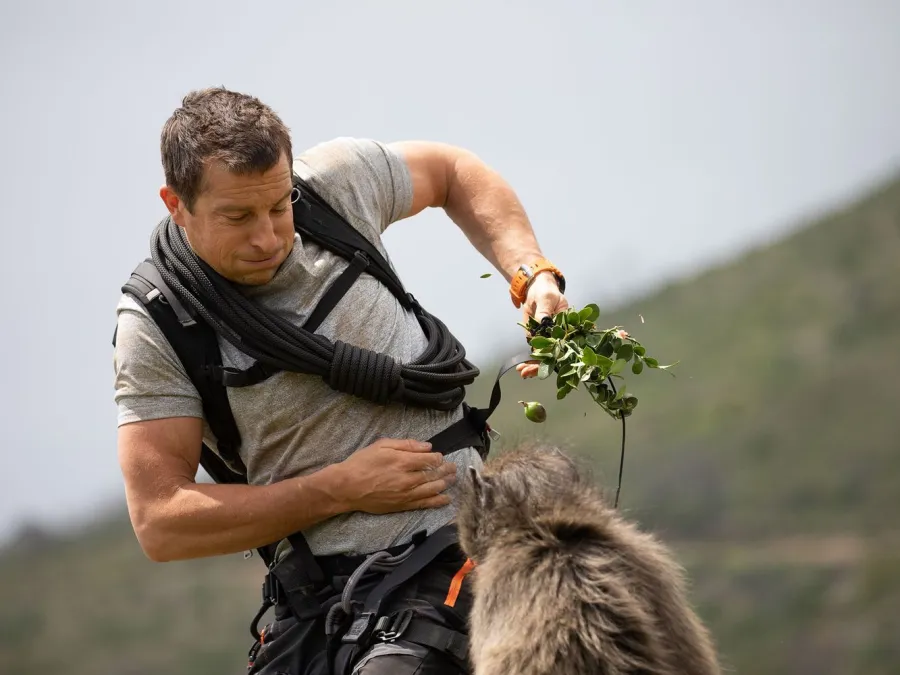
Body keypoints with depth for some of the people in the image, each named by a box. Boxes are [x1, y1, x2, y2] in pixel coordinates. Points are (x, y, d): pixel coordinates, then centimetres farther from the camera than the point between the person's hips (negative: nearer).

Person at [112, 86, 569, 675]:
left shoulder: (334, 181, -1)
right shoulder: (154, 325, -7)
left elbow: (451, 171, 22)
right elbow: (159, 524, -10)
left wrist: (535, 278, 5)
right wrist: (341, 490, -12)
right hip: (320, 594, 1)